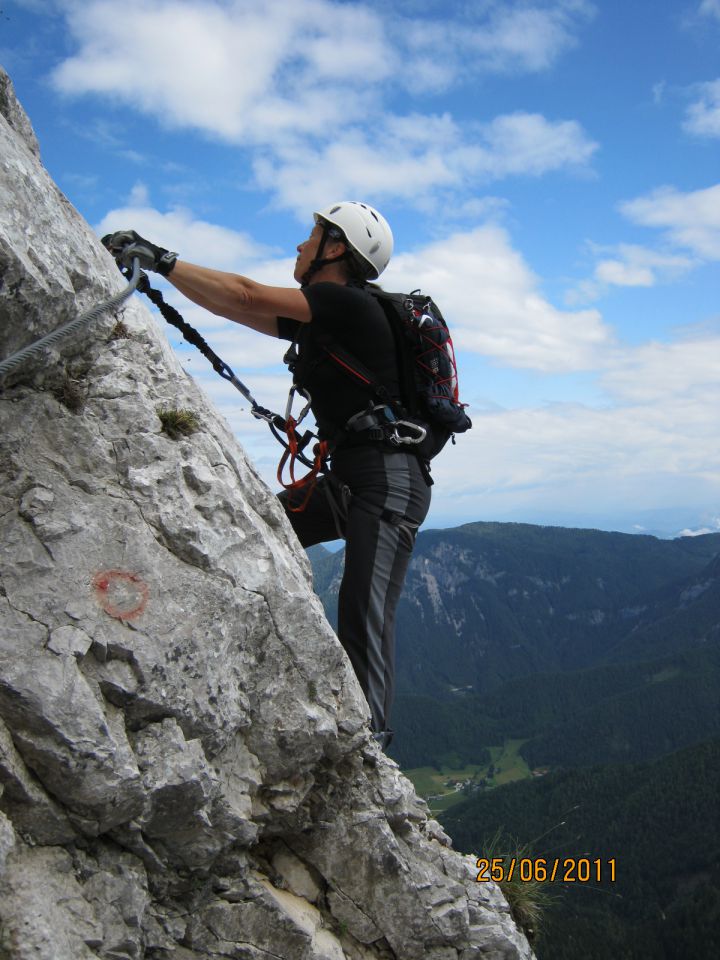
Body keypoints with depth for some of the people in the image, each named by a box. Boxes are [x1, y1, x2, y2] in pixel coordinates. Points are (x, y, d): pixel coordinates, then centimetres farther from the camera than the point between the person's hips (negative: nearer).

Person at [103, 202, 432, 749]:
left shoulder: (349, 302, -10)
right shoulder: (316, 317, 18)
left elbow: (245, 296, -17)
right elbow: (231, 307, 17)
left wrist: (159, 258, -13)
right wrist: (150, 262, 12)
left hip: (389, 478, -10)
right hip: (348, 477, 10)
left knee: (364, 613, -17)